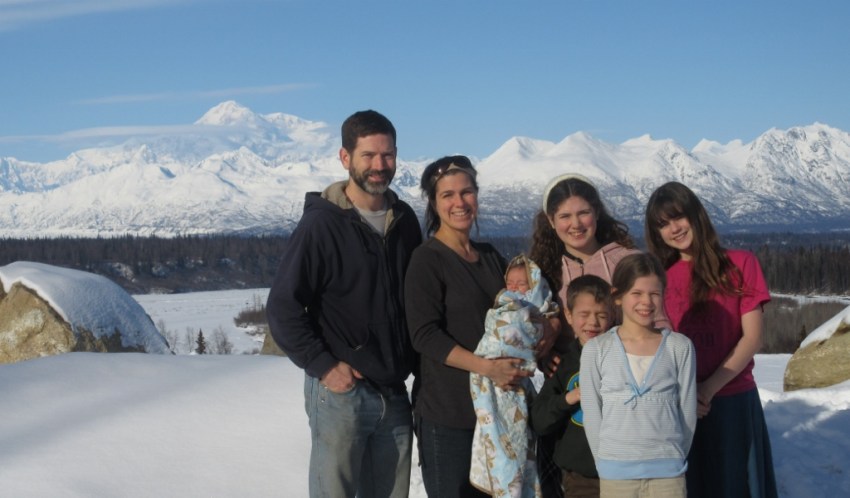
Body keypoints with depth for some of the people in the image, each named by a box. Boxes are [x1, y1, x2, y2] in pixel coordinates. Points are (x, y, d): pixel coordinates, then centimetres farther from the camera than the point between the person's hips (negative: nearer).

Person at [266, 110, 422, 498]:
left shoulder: (404, 221, 7)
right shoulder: (322, 223, -10)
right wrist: (323, 366, -13)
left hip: (395, 393, 5)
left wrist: (413, 361, 10)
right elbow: (283, 307, -11)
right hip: (341, 391, -5)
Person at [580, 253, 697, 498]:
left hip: (667, 473, 0)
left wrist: (673, 458, 8)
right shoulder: (596, 349, -2)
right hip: (616, 475, 0)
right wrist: (606, 464, 3)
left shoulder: (679, 347, -1)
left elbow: (688, 411, 5)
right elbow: (591, 414, 3)